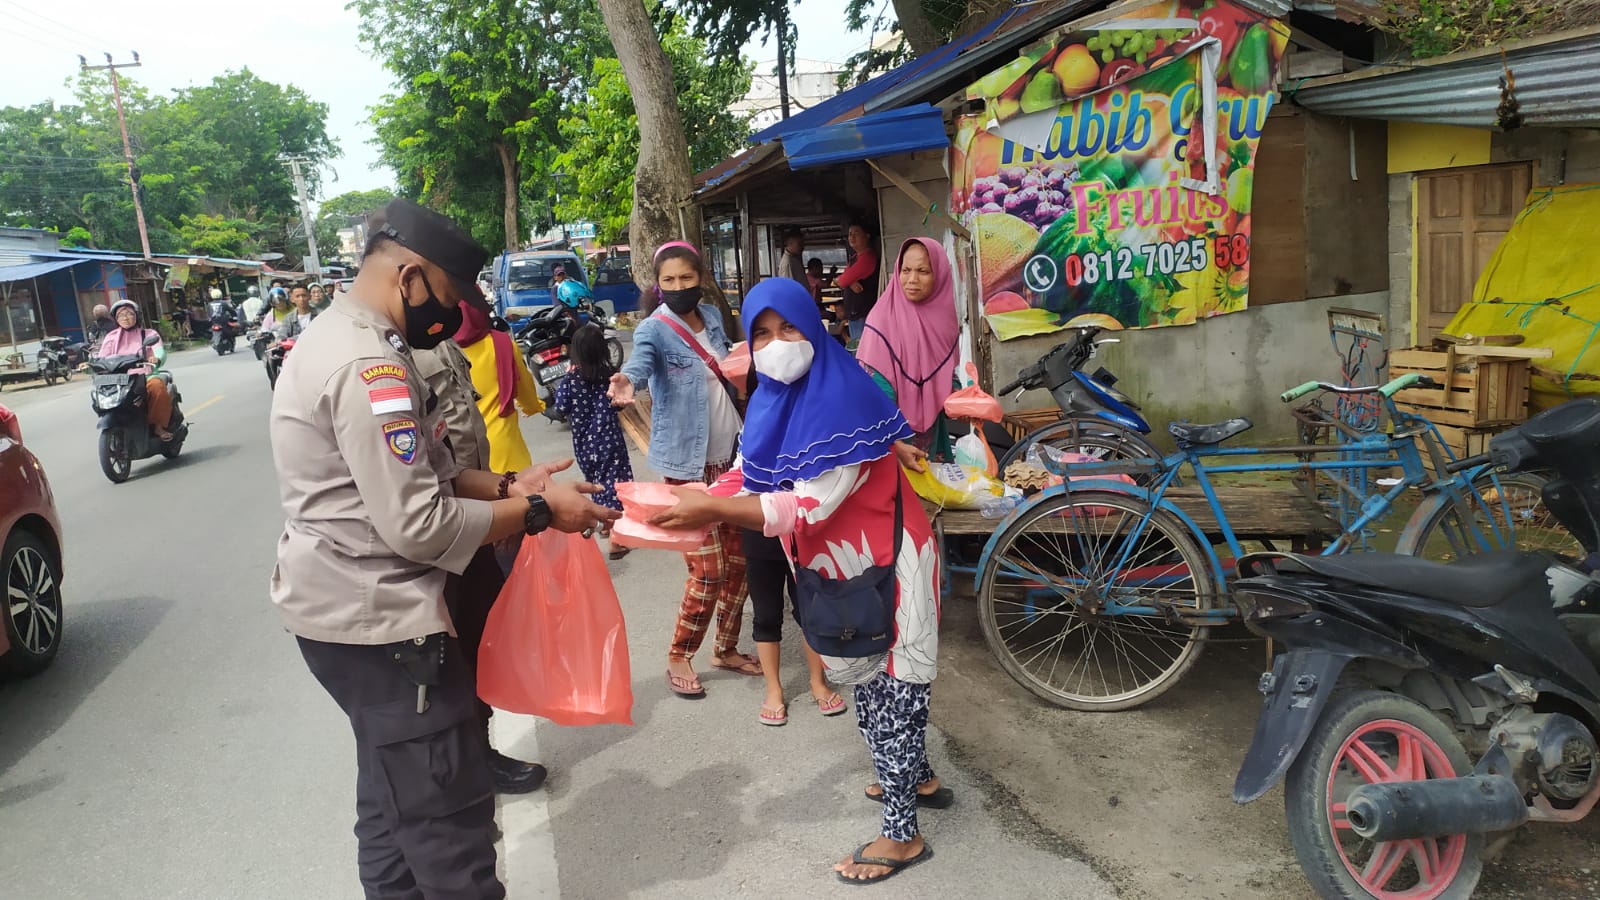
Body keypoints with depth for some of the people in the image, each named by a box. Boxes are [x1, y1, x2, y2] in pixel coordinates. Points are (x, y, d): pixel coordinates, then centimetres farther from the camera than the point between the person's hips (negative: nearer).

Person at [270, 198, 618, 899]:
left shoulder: (341, 340, 12)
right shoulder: (368, 366, -22)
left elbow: (423, 473, 15)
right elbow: (419, 525, -25)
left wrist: (507, 487, 3)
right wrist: (538, 512, -16)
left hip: (346, 608, 11)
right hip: (375, 618, -11)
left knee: (394, 802, 24)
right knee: (449, 813, -2)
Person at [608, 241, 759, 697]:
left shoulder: (712, 317, 5)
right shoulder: (654, 329, -14)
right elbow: (639, 361, -37)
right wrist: (626, 382, -57)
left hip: (729, 457, 6)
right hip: (688, 464, -6)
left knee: (738, 561, 12)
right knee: (708, 570, -6)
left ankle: (727, 649, 31)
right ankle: (678, 658, 15)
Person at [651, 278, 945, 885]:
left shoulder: (841, 399, -27)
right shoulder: (771, 402, -1)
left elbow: (812, 505, -33)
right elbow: (745, 479, -1)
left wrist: (712, 509, -36)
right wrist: (693, 503, -19)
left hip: (886, 562, -9)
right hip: (839, 567, 9)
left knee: (890, 685, 1)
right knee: (868, 678, 22)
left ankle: (902, 836, 16)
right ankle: (918, 778, 44)